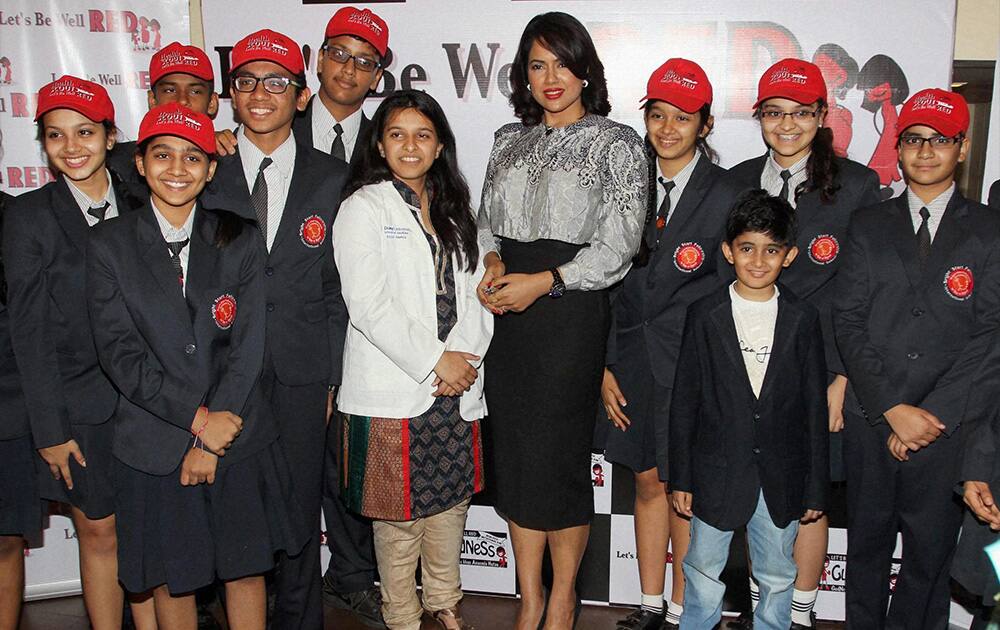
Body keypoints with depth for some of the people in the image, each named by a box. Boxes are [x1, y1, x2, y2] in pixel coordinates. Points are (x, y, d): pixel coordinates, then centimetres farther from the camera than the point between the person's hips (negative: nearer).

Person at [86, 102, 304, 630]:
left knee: (246, 566, 11)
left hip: (240, 437, 1)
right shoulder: (109, 246, 0)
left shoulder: (239, 241, 2)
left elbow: (248, 344, -4)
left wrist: (210, 442, -10)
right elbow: (119, 352, -7)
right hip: (154, 443, 0)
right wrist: (197, 419, -15)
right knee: (170, 576, 12)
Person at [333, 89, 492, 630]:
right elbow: (367, 304, -13)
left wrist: (465, 353, -8)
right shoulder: (364, 207, -4)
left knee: (451, 497, 15)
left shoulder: (454, 210, 14)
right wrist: (434, 360, -15)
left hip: (457, 384, 5)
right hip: (392, 388, -5)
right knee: (399, 513, 5)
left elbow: (475, 290, 9)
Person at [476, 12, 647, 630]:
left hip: (571, 309, -5)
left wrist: (543, 282, -14)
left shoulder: (616, 142, 0)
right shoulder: (509, 139, 15)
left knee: (559, 455, 0)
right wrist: (493, 266, -5)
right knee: (514, 452, 8)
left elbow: (620, 245, -7)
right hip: (507, 314, 5)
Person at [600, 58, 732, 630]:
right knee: (648, 480, 14)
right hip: (635, 358, 4)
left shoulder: (726, 192, -6)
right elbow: (614, 278, 5)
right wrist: (609, 366, 2)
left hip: (693, 361, -4)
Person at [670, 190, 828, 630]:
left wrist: (816, 487, 2)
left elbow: (815, 407, 2)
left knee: (777, 578, 16)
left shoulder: (803, 319, -2)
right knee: (703, 572, 13)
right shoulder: (705, 315, -5)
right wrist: (681, 477, -2)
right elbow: (685, 400, -2)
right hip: (717, 472, -1)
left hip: (781, 477, 1)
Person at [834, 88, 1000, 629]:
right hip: (871, 420, 1)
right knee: (867, 544, 12)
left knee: (931, 552, 8)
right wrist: (893, 409, -10)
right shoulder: (868, 225, 8)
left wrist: (931, 413, -11)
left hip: (947, 426, -1)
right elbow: (848, 321, 0)